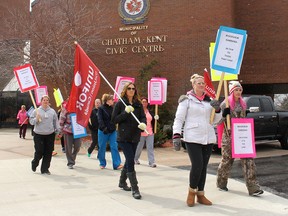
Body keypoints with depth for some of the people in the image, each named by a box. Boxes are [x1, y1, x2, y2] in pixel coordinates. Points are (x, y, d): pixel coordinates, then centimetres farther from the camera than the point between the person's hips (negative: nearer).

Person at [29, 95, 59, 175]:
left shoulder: (52, 111, 8)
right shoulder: (36, 111, 2)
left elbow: (56, 122, 12)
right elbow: (31, 121, 2)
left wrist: (57, 131, 8)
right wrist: (36, 119, -17)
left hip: (50, 135, 3)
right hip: (39, 135, -2)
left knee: (48, 153, 3)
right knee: (39, 152, -4)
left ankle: (45, 169, 15)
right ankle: (34, 163, 27)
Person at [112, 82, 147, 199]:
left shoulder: (138, 104, 8)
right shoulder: (120, 104, -3)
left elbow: (143, 117, 2)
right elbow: (114, 119, -7)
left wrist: (143, 124, -21)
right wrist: (125, 112, -20)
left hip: (135, 137, 5)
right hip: (124, 137, -5)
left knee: (129, 160, 15)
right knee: (131, 161, -11)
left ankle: (122, 182, 36)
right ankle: (134, 189, -7)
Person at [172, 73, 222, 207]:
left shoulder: (209, 100, 14)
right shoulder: (186, 99, -1)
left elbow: (216, 120, 17)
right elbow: (179, 119, -5)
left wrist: (218, 109, -3)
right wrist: (176, 135, -15)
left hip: (208, 138, 5)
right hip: (192, 138, -5)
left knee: (203, 167, 9)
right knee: (197, 165, -12)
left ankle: (200, 195, 21)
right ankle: (191, 192, 11)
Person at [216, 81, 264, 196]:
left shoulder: (242, 103, 12)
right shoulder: (226, 103, -5)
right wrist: (224, 115, -23)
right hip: (229, 135, -4)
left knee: (248, 160, -6)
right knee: (227, 160, 6)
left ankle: (253, 187, -7)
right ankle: (221, 183, 27)